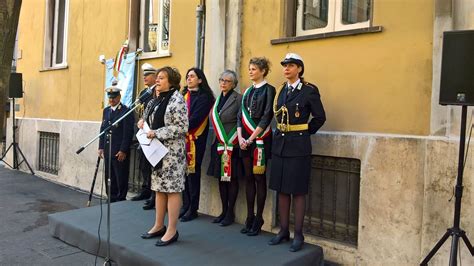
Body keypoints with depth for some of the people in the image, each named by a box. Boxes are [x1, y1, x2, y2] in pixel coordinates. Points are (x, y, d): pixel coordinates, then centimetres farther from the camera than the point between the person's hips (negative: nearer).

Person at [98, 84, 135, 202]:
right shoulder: (106, 110, 14)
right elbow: (102, 129, 16)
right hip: (107, 151, 7)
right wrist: (101, 147, 9)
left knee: (121, 178, 2)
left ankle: (121, 200, 14)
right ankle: (111, 199, 23)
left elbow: (128, 133, -12)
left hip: (120, 152, -6)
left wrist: (123, 150, -15)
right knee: (109, 178, 12)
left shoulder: (126, 111, -8)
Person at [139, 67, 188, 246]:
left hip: (172, 150, -8)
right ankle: (159, 226, 25)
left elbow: (182, 127, -18)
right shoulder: (156, 99, 14)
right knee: (159, 188, 14)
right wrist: (143, 122, 2)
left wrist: (157, 133, -19)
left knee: (172, 188, -2)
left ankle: (172, 231, 6)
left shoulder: (177, 100, -12)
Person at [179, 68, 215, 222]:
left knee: (192, 172, -1)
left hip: (195, 139, -6)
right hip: (181, 138, 6)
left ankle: (193, 209, 8)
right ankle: (185, 205, 19)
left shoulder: (204, 97, -4)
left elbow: (196, 119, -14)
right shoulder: (184, 95, 16)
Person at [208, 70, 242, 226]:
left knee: (231, 178, 0)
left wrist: (232, 142, -17)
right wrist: (217, 140, 10)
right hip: (218, 145, 7)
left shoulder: (238, 99, -7)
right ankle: (224, 211, 22)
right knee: (221, 177, 11)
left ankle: (230, 213, 10)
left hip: (232, 146, -7)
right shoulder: (218, 100, 15)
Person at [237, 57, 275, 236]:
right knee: (248, 178, 9)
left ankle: (258, 219, 10)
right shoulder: (247, 91, 15)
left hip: (260, 139, -6)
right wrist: (240, 137, -3)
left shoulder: (269, 90, -3)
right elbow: (240, 115, 11)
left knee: (259, 178, 0)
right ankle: (250, 218, 18)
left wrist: (252, 138, -13)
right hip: (245, 139, 6)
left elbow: (267, 117, -11)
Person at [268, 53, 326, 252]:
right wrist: (281, 133, 9)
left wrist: (305, 132, 3)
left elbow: (320, 117, -1)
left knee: (298, 191, 2)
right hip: (279, 144, 6)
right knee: (281, 190, 10)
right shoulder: (280, 90, 10)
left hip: (298, 146, -5)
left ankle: (298, 234, 12)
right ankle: (283, 230, 22)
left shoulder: (309, 90, -6)